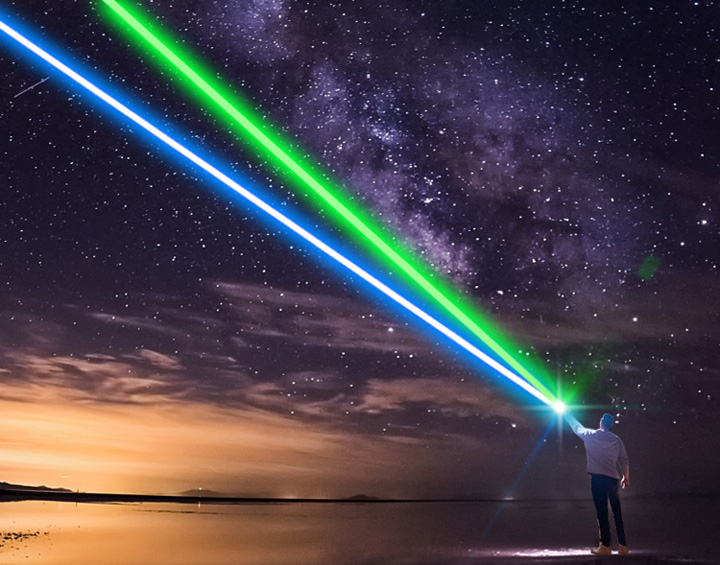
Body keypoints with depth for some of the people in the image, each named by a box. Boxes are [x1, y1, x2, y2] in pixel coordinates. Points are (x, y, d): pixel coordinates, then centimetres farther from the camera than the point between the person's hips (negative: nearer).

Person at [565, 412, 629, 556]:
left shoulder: (590, 435, 2)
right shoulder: (617, 440, 10)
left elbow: (576, 427, 18)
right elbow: (624, 461, 11)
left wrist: (567, 414, 34)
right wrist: (626, 477, 24)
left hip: (598, 477, -4)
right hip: (613, 478, 4)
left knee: (602, 512, -4)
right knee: (617, 512, 11)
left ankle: (605, 546, -4)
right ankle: (622, 545, 13)